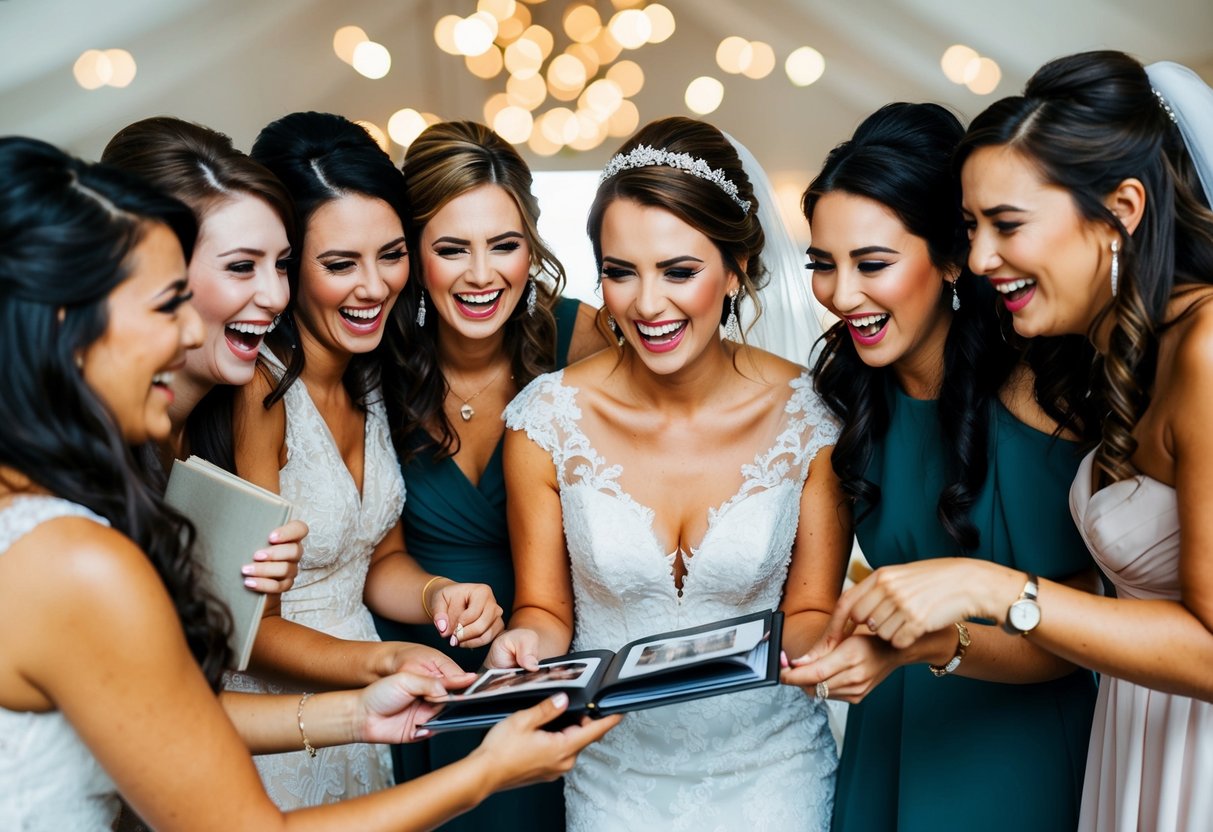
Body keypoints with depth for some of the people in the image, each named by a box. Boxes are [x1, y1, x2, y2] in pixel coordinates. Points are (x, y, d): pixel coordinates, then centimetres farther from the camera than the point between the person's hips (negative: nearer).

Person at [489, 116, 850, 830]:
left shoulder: (812, 416, -13)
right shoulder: (547, 418, -11)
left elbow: (812, 613, -3)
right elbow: (545, 607, -2)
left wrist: (778, 653, -25)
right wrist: (531, 639, -24)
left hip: (769, 766, 0)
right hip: (614, 769, 1)